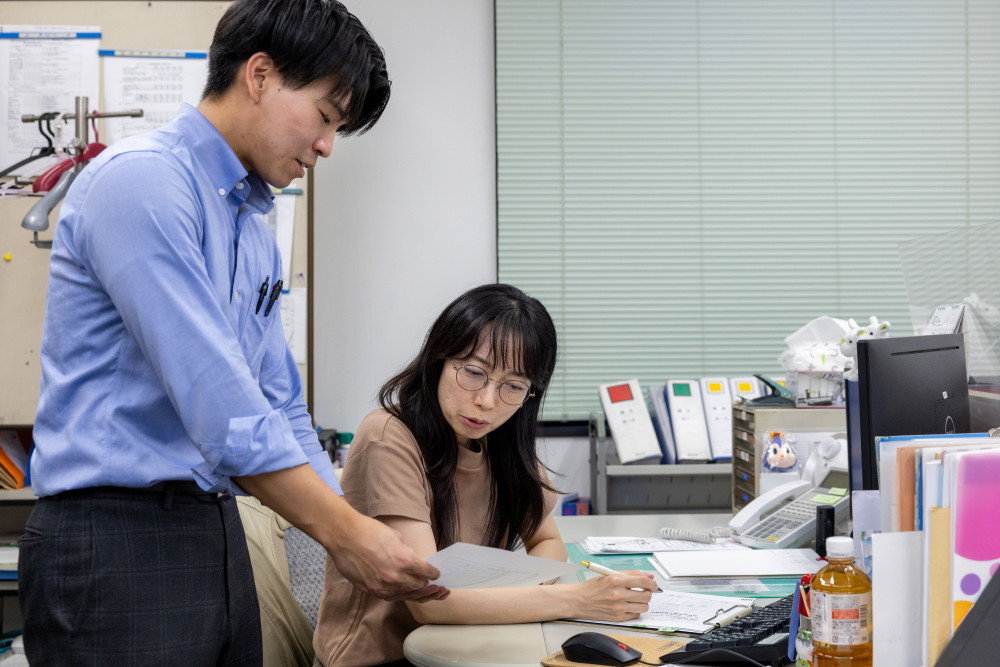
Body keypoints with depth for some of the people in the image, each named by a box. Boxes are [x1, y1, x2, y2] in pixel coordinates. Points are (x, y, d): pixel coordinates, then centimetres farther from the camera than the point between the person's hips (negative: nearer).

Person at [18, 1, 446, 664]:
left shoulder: (255, 232, 16)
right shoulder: (141, 180, -14)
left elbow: (279, 406, 18)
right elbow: (216, 402, -20)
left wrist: (358, 533, 8)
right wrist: (345, 533, -15)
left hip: (220, 535, 9)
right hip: (117, 540, -8)